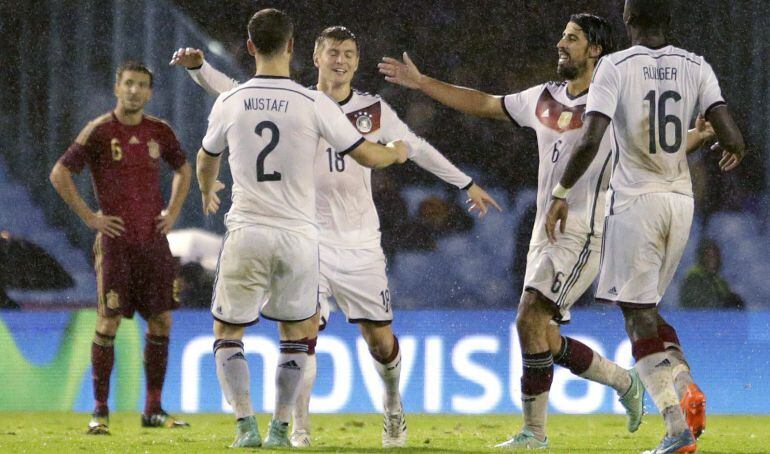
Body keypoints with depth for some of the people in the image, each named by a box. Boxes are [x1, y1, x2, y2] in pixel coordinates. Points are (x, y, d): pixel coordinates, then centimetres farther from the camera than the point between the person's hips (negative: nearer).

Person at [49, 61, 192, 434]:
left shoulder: (159, 132, 8)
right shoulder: (99, 131, -6)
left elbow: (183, 170, 25)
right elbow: (59, 174, -6)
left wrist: (173, 211, 12)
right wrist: (89, 217, -9)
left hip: (153, 240, 5)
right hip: (116, 241, -5)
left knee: (161, 321, 3)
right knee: (108, 323, -7)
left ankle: (153, 410, 12)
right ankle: (100, 410, 0)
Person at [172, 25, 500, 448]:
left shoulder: (374, 109, 5)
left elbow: (416, 149, 15)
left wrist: (467, 183, 19)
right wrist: (199, 67, -22)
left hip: (360, 242, 2)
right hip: (309, 240, -2)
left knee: (380, 339, 4)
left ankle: (393, 406, 31)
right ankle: (299, 428, 3)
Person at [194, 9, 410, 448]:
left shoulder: (229, 103, 1)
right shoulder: (315, 104, -6)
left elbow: (207, 160, 21)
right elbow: (366, 155, 2)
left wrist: (207, 190, 45)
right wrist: (397, 153, 26)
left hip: (246, 235, 0)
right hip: (299, 236, 0)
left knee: (227, 334, 13)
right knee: (296, 336, 17)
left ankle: (247, 424, 0)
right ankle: (281, 427, 11)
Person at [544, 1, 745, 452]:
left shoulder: (615, 67, -8)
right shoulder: (695, 67, 2)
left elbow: (590, 141, -17)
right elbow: (731, 137, -4)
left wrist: (562, 193, -6)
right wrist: (734, 150, 20)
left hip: (636, 200, -5)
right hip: (681, 201, 5)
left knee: (639, 315, -2)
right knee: (647, 309, 20)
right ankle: (685, 389, -5)